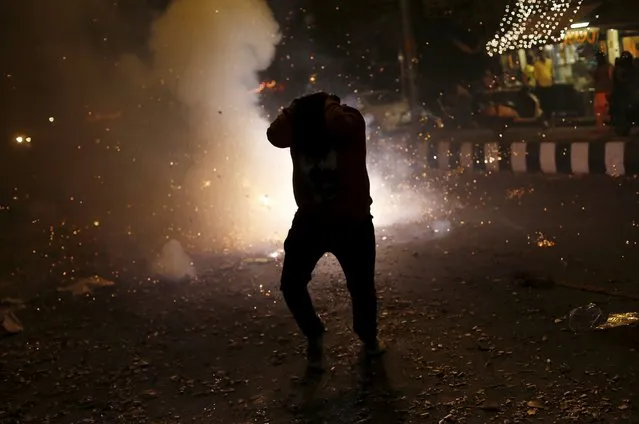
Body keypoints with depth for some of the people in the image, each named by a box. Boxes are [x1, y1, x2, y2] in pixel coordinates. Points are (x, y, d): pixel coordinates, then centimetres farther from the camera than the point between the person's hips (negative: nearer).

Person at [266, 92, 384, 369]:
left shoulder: (351, 123, -20)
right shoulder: (297, 127, -12)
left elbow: (337, 125, -45)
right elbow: (275, 136, -34)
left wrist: (329, 105, -27)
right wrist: (296, 110, -26)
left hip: (353, 223, -2)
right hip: (310, 220, 3)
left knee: (361, 286, 6)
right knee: (291, 285, -3)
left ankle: (368, 337, 37)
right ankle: (314, 336, 24)